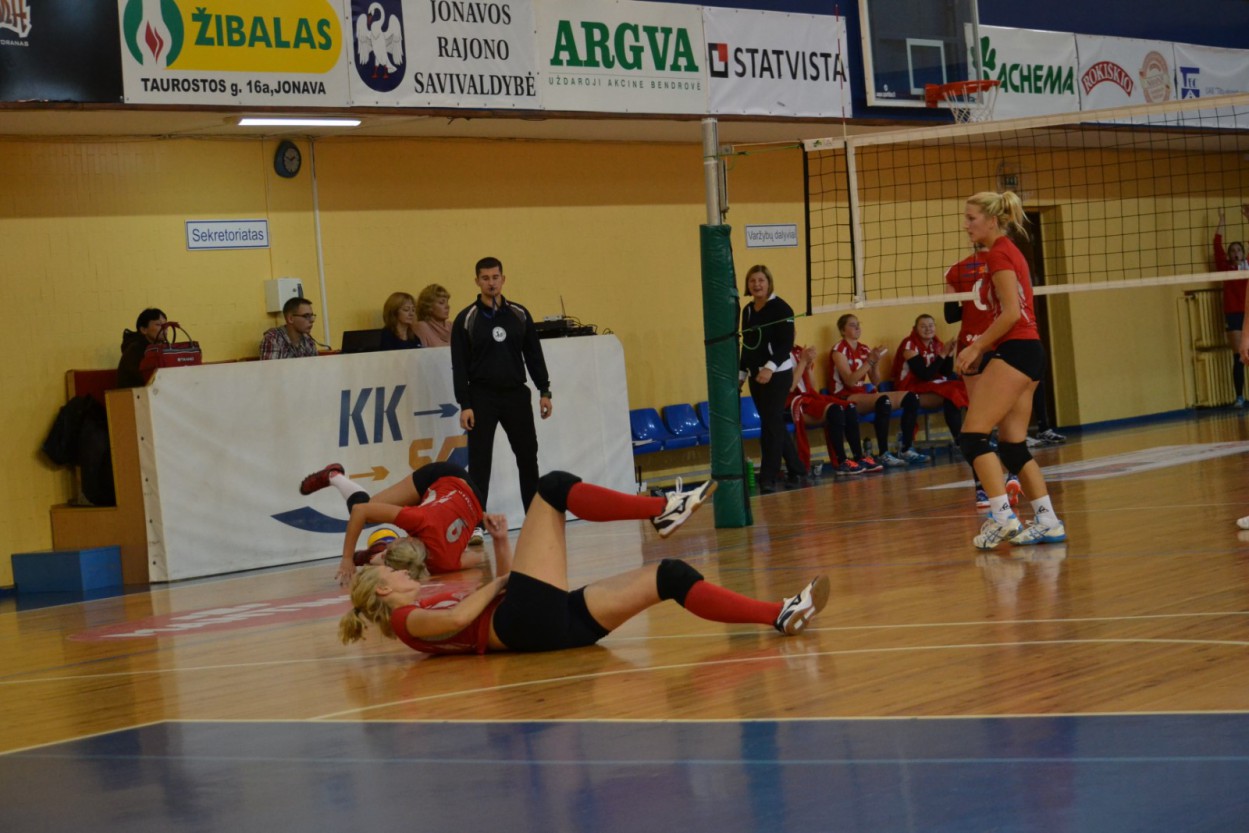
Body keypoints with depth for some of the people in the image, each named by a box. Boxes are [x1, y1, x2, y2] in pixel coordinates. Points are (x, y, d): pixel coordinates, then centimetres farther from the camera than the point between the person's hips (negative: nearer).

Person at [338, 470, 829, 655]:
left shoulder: (436, 605, 31)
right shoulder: (406, 619, 6)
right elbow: (461, 617, -14)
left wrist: (502, 550, 21)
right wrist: (497, 584, 3)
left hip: (551, 623, 9)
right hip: (528, 620, -9)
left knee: (669, 575, -4)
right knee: (553, 487, -7)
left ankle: (779, 615, -15)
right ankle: (664, 509, -14)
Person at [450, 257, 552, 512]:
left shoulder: (519, 314, 5)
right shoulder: (466, 319, -3)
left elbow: (534, 355, 10)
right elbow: (459, 366, -4)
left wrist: (544, 392, 4)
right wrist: (464, 405, -10)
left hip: (516, 395, 3)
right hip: (482, 397, -3)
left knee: (528, 456, 8)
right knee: (479, 462, -1)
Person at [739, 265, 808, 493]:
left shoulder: (781, 308, -10)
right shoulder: (747, 311, 11)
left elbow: (786, 344, -16)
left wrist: (770, 367, -27)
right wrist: (741, 374, 16)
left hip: (778, 374, -7)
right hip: (756, 376, 7)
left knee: (771, 425, -8)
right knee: (775, 425, 11)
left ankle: (768, 479, -5)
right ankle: (797, 470, 21)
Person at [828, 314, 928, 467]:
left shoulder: (864, 349, 14)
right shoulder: (839, 350, -7)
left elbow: (875, 382, 12)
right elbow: (850, 381, -18)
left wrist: (876, 363, -5)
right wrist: (870, 361, -20)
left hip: (866, 394, 8)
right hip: (847, 398, -8)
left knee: (911, 398, -6)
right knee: (883, 401, -37)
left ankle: (906, 449, -5)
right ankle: (883, 454, -35)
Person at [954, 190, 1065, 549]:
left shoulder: (999, 254, -10)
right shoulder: (1007, 252, 19)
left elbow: (1012, 313, -17)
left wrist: (976, 346, -10)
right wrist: (981, 347, 15)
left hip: (1015, 352, -10)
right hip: (1027, 351, 10)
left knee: (973, 434, -11)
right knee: (1013, 445, 10)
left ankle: (1002, 516, -17)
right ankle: (1048, 522, 7)